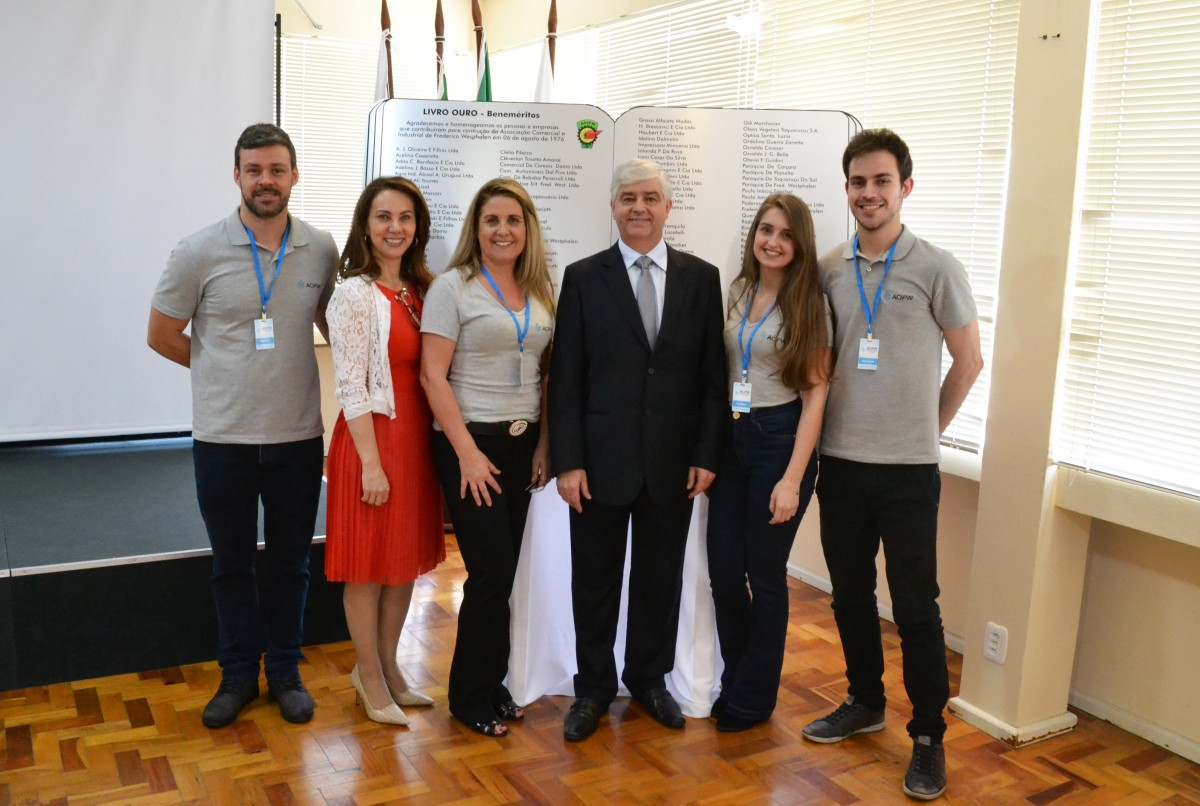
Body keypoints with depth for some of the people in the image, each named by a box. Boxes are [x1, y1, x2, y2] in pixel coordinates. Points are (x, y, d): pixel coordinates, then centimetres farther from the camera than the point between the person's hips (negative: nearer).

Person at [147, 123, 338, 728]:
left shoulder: (321, 251, -1)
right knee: (232, 563, 13)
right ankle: (238, 674, 30)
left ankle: (285, 672, 30)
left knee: (290, 562, 13)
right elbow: (161, 335, 3)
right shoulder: (200, 252, -6)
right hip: (222, 436, -1)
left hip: (297, 436, 1)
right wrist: (231, 372, 4)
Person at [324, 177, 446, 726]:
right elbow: (351, 386, -15)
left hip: (417, 436, 7)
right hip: (373, 436, -7)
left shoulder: (422, 289, 8)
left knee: (408, 559, 16)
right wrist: (371, 463, -17)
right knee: (368, 564, 6)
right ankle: (371, 678, 24)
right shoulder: (355, 294, -12)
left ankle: (387, 667, 32)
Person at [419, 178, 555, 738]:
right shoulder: (453, 287, -7)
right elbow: (432, 376, -11)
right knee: (491, 571, -4)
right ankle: (472, 697, 15)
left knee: (503, 572, 11)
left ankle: (492, 684, 27)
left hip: (523, 445, 5)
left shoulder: (540, 291, 9)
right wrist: (468, 453, -15)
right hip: (470, 443, -5)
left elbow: (547, 373, 11)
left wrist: (545, 444, 3)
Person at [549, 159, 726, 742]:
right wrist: (567, 461, -8)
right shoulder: (584, 277, -1)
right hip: (601, 459, -1)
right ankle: (593, 688, 27)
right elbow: (566, 378, -3)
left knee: (661, 576, 14)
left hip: (673, 462, 2)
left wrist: (707, 454, -2)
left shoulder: (701, 277, 4)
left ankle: (649, 678, 34)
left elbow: (712, 376, 4)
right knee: (595, 579, 9)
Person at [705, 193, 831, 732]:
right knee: (723, 568, 8)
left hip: (780, 440, -5)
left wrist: (793, 479, -16)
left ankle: (753, 697, 25)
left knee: (764, 573, 5)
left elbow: (816, 392, -11)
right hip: (731, 439, 5)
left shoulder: (808, 303, -8)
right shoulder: (738, 292, 8)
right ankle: (735, 680, 31)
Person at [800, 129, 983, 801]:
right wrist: (828, 430, 8)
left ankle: (929, 736, 17)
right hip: (841, 462, 4)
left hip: (908, 468, -4)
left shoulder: (936, 268, -6)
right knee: (851, 594, 15)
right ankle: (865, 702, 34)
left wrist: (925, 429, 6)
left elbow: (969, 362, 2)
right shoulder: (828, 270, 5)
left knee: (915, 605, 1)